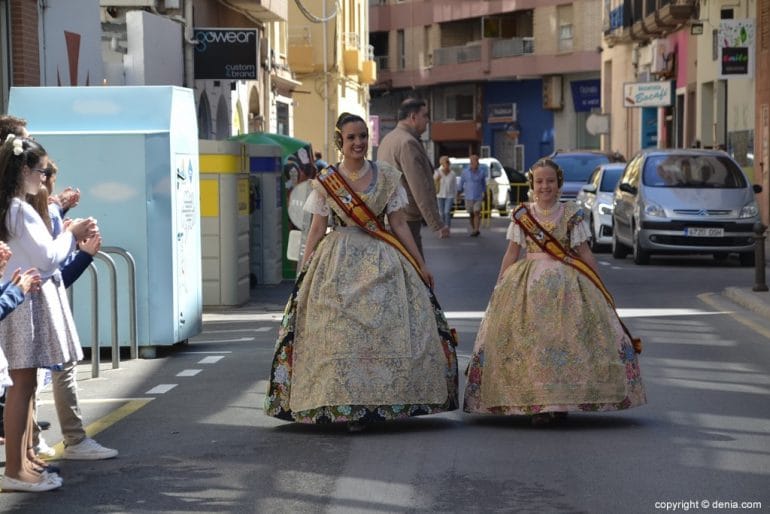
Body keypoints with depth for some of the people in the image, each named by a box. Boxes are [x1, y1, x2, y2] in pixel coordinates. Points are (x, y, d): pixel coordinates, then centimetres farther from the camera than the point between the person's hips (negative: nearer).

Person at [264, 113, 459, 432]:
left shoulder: (387, 177, 4)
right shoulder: (325, 182, 3)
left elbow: (399, 225, 7)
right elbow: (317, 230, 5)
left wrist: (420, 266, 5)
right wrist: (303, 273, 1)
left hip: (381, 262, 1)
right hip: (338, 264, -1)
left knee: (388, 329, -6)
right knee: (340, 331, -5)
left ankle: (383, 402, 3)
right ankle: (345, 406, 2)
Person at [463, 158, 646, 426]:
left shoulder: (571, 214, 3)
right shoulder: (522, 215, 6)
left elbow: (584, 252, 7)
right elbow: (512, 253, 10)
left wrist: (600, 287, 6)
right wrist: (499, 289, 8)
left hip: (567, 281, 0)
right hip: (528, 282, 1)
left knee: (567, 338, -10)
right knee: (531, 338, -9)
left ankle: (560, 400, -2)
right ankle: (537, 401, -5)